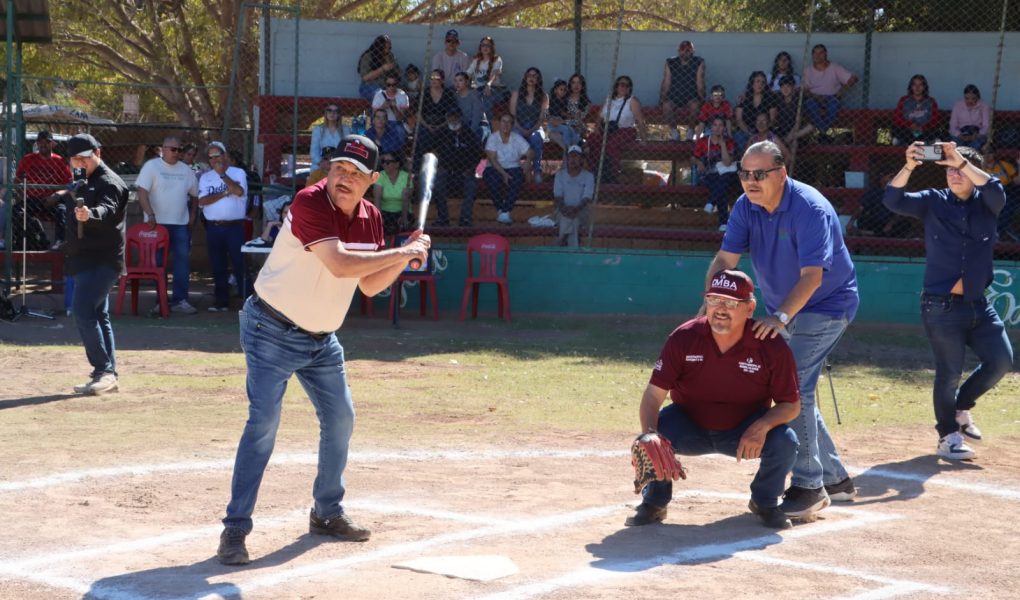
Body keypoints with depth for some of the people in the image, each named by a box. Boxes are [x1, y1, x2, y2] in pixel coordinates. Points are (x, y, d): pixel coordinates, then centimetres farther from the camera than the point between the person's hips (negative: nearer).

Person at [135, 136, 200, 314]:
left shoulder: (186, 170, 12)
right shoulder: (152, 166, -3)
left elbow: (194, 195, 19)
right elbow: (142, 192, -11)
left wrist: (192, 218, 10)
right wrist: (150, 215, -20)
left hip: (181, 225, 4)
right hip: (158, 223, -4)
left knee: (183, 261, -2)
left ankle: (180, 300, 0)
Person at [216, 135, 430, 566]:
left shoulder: (371, 219, 2)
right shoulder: (309, 203, -22)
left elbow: (369, 285, 10)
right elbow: (340, 264, -33)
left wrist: (405, 258, -6)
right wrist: (401, 253, -26)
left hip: (322, 338, 8)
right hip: (272, 331, -8)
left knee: (340, 420, 14)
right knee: (263, 424, -15)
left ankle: (327, 513, 31)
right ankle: (235, 529, -12)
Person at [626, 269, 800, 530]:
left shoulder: (772, 347, -20)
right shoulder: (683, 338, -19)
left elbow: (791, 405, -13)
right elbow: (653, 394, -21)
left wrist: (762, 425, -35)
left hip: (745, 431, 0)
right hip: (689, 428, 0)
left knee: (785, 442, -28)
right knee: (654, 436, -30)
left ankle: (765, 502, 5)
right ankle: (654, 503, 1)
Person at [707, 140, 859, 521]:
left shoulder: (810, 210, -26)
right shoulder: (746, 207, -5)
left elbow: (813, 276, -32)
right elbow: (725, 259, -12)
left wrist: (781, 317, -44)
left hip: (826, 307, -8)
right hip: (785, 310, 8)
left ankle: (809, 487, -15)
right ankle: (835, 479, 26)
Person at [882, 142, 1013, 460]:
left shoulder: (987, 203, 5)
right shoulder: (933, 202, 0)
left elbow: (996, 189, -19)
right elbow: (893, 200, -14)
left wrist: (962, 161, -30)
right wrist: (909, 167, -31)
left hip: (979, 304, 4)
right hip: (942, 306, -4)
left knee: (1001, 360, 1)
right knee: (949, 372, -2)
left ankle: (960, 407, 24)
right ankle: (948, 436, 13)